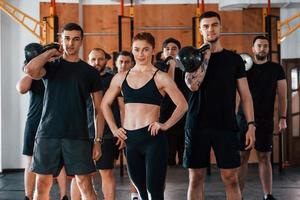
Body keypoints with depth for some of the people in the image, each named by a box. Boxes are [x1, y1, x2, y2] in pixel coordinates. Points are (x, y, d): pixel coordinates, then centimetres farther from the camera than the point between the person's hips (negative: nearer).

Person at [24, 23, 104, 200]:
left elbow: (99, 109, 7)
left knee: (85, 186, -2)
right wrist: (51, 52, -2)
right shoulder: (50, 67, 8)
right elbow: (30, 70, -17)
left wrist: (98, 140, 0)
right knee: (42, 185, 4)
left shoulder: (90, 72, 8)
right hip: (47, 135, 1)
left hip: (78, 137, 0)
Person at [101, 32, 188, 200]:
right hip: (130, 139, 5)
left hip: (152, 138, -5)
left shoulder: (160, 77, -2)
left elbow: (182, 105, -5)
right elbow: (105, 104, 19)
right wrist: (114, 129, 11)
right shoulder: (121, 77, 10)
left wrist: (165, 125, -12)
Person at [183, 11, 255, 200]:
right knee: (196, 177, 4)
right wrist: (206, 55, -9)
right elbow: (193, 85, -11)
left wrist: (251, 124, -3)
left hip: (226, 126, 0)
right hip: (197, 126, 0)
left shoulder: (234, 58, 7)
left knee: (231, 178, -2)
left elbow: (245, 94, 6)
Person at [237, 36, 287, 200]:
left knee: (264, 157, 3)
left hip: (265, 120, 0)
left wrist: (283, 117, -4)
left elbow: (282, 95, 5)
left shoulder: (276, 69, 6)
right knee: (242, 157, 0)